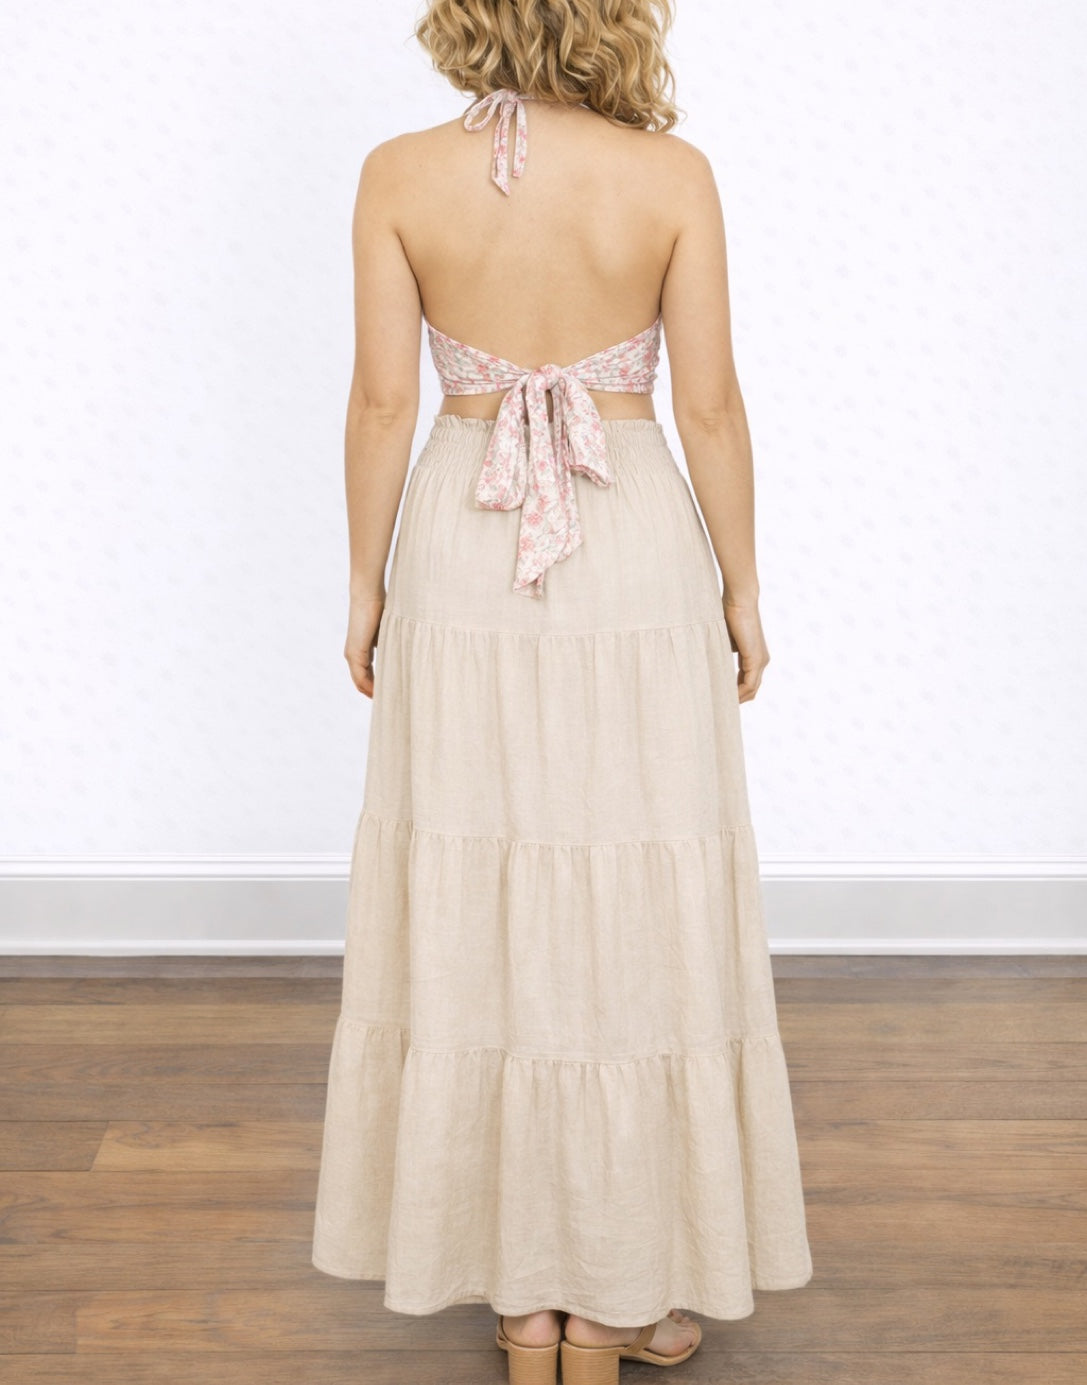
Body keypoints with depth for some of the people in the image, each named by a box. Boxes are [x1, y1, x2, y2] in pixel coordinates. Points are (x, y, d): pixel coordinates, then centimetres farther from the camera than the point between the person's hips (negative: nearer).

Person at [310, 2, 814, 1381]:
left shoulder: (399, 175, -4)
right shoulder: (672, 175, -7)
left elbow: (383, 401, -3)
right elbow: (709, 405, -5)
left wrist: (365, 582, 8)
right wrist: (742, 584, 6)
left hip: (464, 556, 2)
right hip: (635, 554, -1)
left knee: (474, 914, 11)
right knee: (638, 913, 9)